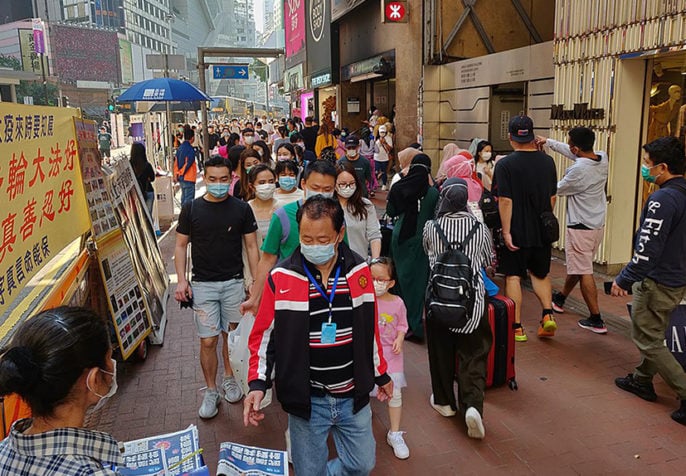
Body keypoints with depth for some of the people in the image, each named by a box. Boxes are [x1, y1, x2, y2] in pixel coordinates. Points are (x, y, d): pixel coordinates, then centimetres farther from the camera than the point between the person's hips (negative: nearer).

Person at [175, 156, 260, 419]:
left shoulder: (241, 209, -1)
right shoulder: (191, 209, -1)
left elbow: (251, 245, 2)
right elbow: (181, 245, 5)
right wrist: (181, 280, -5)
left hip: (234, 283, 1)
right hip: (202, 285, 0)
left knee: (231, 335, 11)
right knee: (208, 341, 0)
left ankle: (229, 378, 35)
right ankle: (211, 391, 18)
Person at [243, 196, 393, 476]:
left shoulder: (359, 271, -4)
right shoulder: (281, 278, -12)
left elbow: (370, 329, 7)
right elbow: (264, 335, -3)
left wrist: (380, 374, 15)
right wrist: (257, 383, -15)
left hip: (353, 397, 3)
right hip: (306, 400, -2)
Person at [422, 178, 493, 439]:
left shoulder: (431, 227, -7)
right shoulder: (480, 228, -5)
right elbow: (487, 261, 10)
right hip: (472, 299, 0)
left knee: (441, 352, 16)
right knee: (473, 356, 6)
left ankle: (444, 401, 30)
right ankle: (473, 405, -9)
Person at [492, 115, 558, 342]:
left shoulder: (506, 164, -12)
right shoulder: (548, 161, 3)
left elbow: (505, 200, -16)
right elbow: (552, 198, 9)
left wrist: (506, 231, -14)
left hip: (516, 232, -4)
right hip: (542, 231, 5)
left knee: (513, 277, 5)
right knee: (540, 274, 22)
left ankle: (517, 327, 8)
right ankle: (548, 313, 7)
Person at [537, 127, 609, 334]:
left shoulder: (578, 170, -25)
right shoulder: (602, 158, -1)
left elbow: (558, 189, -7)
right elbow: (576, 154, 17)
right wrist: (548, 141, 24)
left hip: (580, 228, -9)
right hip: (598, 224, 9)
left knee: (584, 272, 0)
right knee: (576, 266, 23)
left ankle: (596, 320, 4)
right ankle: (560, 298, 43)